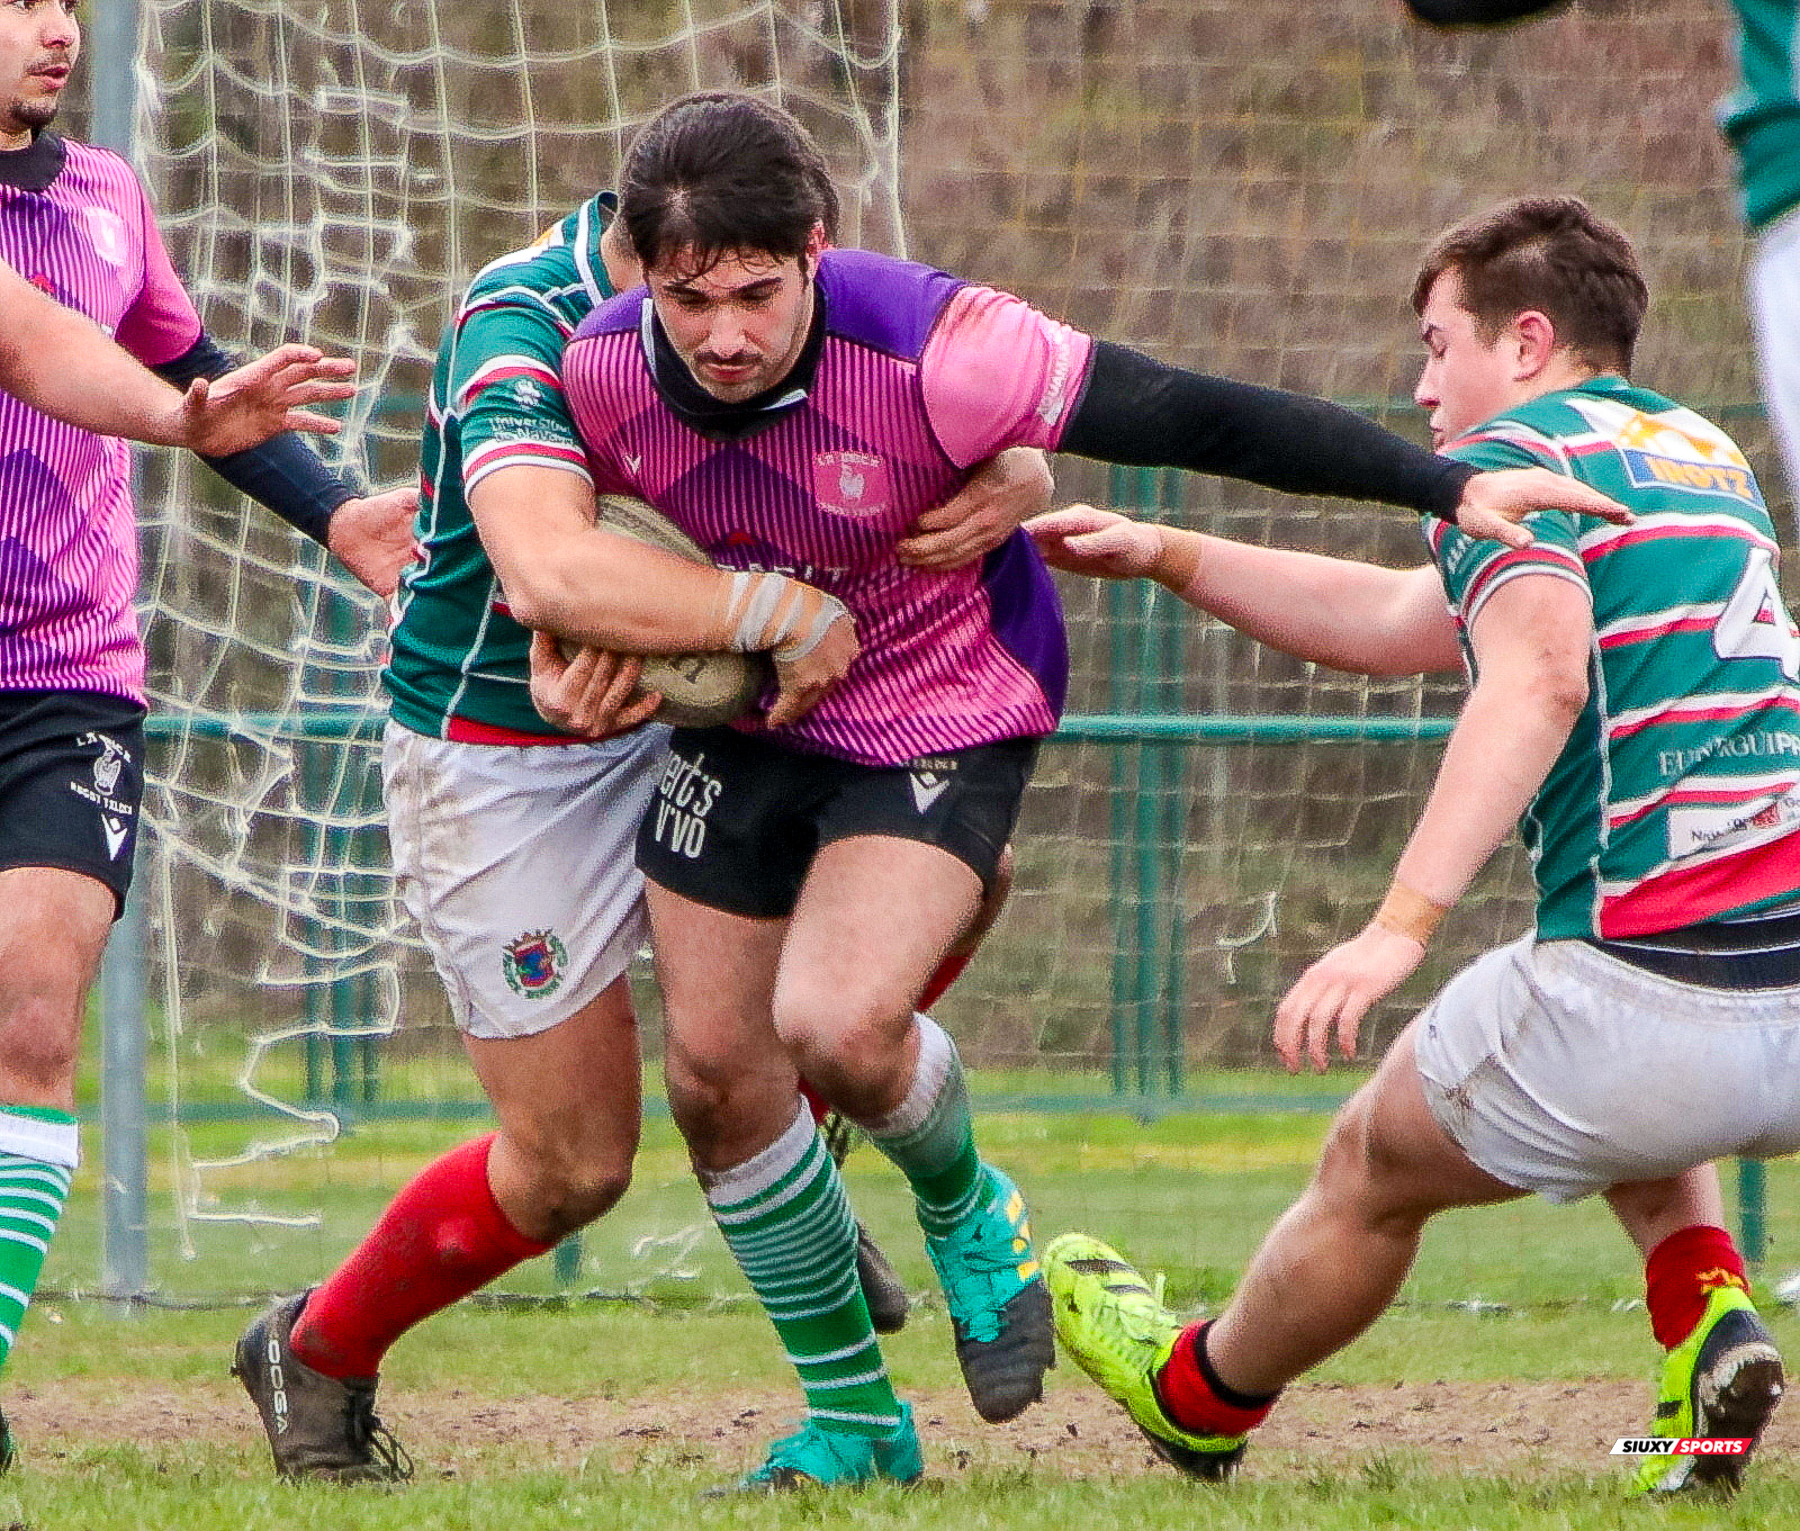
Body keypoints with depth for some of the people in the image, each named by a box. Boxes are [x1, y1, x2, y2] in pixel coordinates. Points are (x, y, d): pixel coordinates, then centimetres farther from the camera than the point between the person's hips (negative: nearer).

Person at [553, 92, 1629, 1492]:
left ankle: (966, 1207, 11)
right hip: (744, 728, 5)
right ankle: (851, 1416, 22)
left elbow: (1191, 416, -27)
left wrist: (1443, 483, -26)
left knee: (834, 1025, -26)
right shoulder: (602, 372, -17)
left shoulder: (929, 350, -31)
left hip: (942, 722, -5)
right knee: (713, 1073, 2)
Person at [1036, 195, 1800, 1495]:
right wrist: (1166, 555, 33)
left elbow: (1537, 675, -24)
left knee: (1374, 1170, 19)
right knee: (1612, 1069, 40)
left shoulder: (1515, 453, -2)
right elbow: (1399, 623, 33)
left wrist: (1402, 924, -31)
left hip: (1654, 987, -7)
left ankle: (1199, 1394, 44)